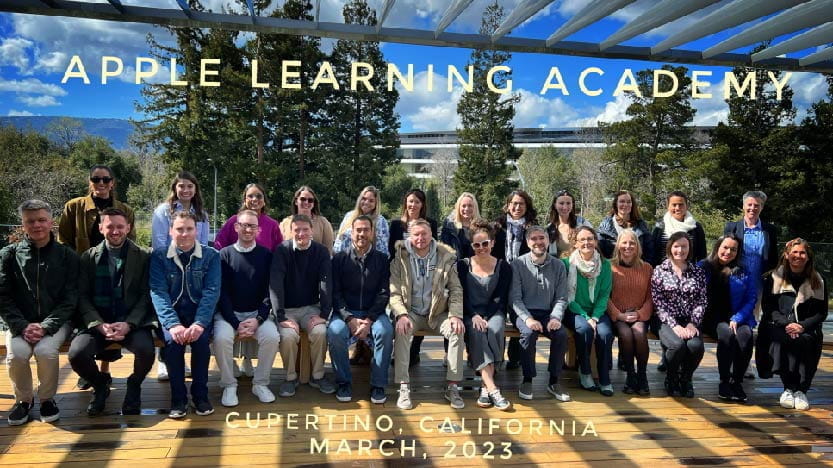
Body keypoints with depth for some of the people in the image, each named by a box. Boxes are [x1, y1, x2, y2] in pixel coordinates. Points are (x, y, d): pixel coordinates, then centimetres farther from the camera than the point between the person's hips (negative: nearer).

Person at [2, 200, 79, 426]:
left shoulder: (67, 256, 2)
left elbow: (70, 299, -2)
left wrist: (46, 326, -15)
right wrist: (23, 326, -14)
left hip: (56, 321, -1)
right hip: (20, 323, 1)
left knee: (46, 351, -30)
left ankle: (47, 398, -2)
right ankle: (23, 399, 3)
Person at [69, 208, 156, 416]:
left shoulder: (143, 256, 4)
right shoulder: (88, 257, 9)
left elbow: (145, 296, -1)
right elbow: (83, 297, 4)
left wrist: (128, 324, -17)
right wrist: (100, 325, -13)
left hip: (132, 322, -2)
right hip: (98, 322, 2)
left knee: (145, 350, -31)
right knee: (76, 354, -26)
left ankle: (134, 385, 5)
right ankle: (100, 383, 10)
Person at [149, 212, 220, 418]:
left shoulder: (211, 256, -2)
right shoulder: (159, 256, -1)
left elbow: (211, 292, -10)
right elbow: (158, 293, -11)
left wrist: (199, 323, -27)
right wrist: (173, 324, -27)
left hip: (200, 313, 0)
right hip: (171, 313, 0)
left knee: (201, 339, -29)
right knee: (172, 340, -29)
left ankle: (200, 394, -11)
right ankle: (178, 397, -12)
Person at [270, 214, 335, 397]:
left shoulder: (321, 251, -2)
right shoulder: (282, 251, -8)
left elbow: (326, 284, -8)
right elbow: (275, 284, -16)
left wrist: (324, 314, -19)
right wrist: (281, 317, -25)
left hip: (311, 307, 2)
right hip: (287, 308, -1)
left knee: (320, 332, -26)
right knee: (288, 335, -29)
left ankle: (317, 376, -4)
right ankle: (290, 377, -4)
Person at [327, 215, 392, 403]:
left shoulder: (382, 259, 5)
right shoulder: (339, 258, 4)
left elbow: (384, 293, -1)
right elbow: (335, 292, -1)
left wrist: (369, 320, -16)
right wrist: (350, 319, -16)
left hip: (373, 312, 0)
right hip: (345, 312, 0)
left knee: (386, 331, -31)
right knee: (334, 332, -31)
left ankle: (378, 384, -15)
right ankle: (344, 381, -11)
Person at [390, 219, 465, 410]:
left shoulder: (446, 256, -1)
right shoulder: (400, 256, -4)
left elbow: (456, 289, 1)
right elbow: (393, 290, -7)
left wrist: (456, 315, -15)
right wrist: (401, 315, -24)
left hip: (438, 313, 1)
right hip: (411, 313, -1)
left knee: (457, 331, -24)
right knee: (401, 330, -31)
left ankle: (452, 387, -13)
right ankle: (404, 387, -24)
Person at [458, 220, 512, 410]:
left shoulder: (503, 267, 8)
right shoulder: (463, 265, 8)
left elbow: (501, 299, 2)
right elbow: (461, 296, 1)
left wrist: (483, 317, -14)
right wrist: (474, 316, -15)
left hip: (493, 313, 0)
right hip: (470, 314, 0)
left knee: (495, 330, -33)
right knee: (477, 333, -32)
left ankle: (486, 388, -27)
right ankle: (493, 389, -37)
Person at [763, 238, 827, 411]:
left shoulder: (818, 281, 7)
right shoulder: (773, 278, 5)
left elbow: (821, 313, 3)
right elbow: (768, 308, 0)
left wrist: (803, 326, -16)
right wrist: (786, 324, -17)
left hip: (807, 329, 1)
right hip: (780, 328, 0)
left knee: (807, 340, -33)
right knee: (786, 340, -34)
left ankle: (801, 390, -22)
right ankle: (788, 388, -20)